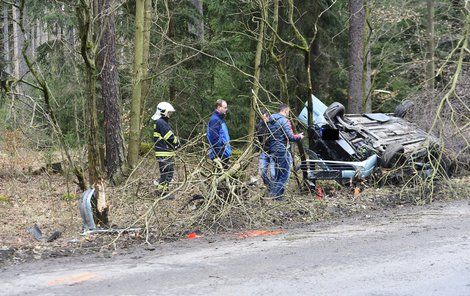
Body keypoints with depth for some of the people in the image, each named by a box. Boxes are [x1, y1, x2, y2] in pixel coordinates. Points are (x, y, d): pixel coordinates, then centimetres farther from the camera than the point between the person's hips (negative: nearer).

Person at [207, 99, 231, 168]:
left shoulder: (221, 119, 16)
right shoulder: (215, 120, -16)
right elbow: (214, 139, -21)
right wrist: (216, 156, -23)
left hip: (225, 154, 10)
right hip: (220, 155, -10)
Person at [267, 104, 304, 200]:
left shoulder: (270, 121, 11)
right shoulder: (284, 121, -15)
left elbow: (268, 136, 17)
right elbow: (290, 137, -18)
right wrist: (299, 137, -1)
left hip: (273, 150, 8)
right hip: (282, 150, -8)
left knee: (277, 173, 19)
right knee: (285, 173, -1)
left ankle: (272, 192, 19)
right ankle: (277, 195, -4)